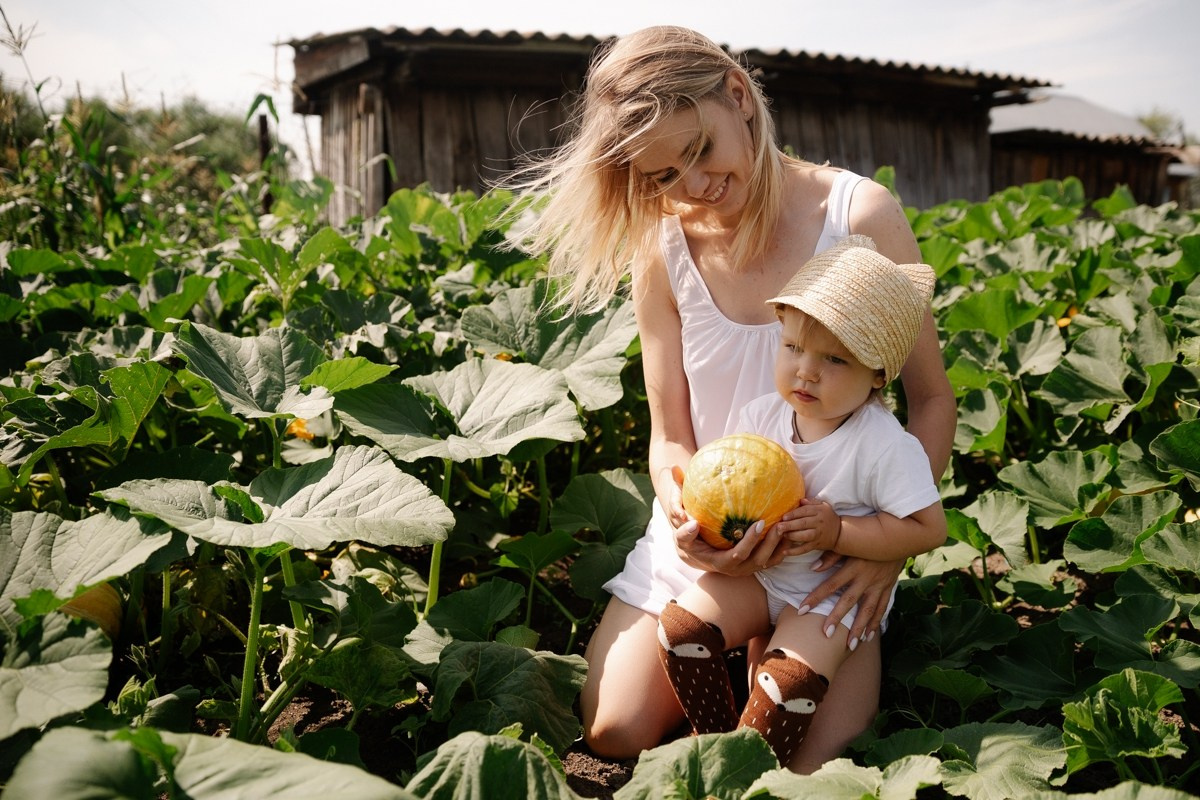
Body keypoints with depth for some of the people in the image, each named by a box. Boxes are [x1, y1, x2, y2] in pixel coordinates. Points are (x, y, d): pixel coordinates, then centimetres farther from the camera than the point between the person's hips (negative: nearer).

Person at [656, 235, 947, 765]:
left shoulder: (885, 445, -20)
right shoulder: (761, 416, -5)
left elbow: (929, 528, -19)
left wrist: (837, 532, -26)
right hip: (757, 572, 5)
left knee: (790, 682, -26)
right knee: (679, 625, -14)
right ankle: (714, 740, 6)